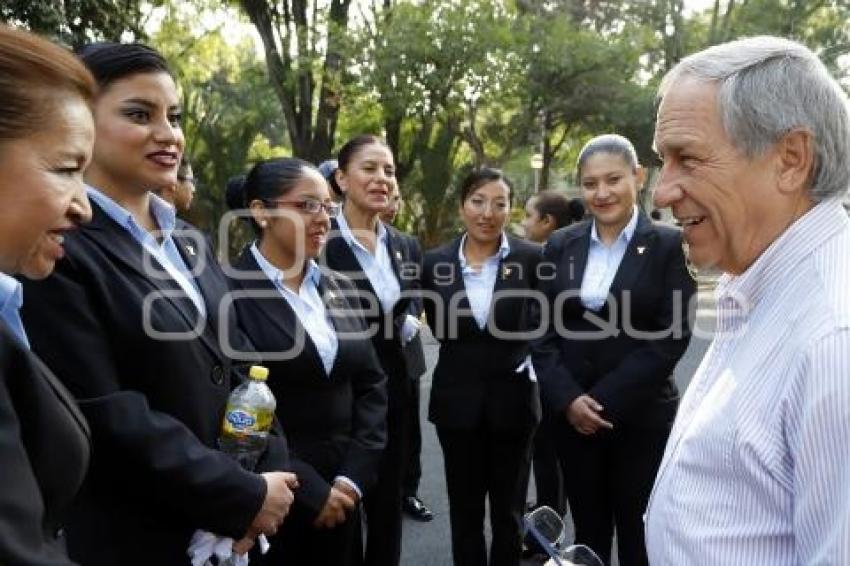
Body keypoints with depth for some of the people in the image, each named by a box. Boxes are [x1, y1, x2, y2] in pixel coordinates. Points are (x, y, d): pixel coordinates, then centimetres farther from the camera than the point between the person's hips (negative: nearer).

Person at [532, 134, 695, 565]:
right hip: (572, 415, 3)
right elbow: (542, 331, 3)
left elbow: (671, 336, -11)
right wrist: (567, 399, -11)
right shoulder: (560, 246, 5)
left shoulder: (670, 245, -4)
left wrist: (604, 401, -14)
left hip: (643, 418, -2)